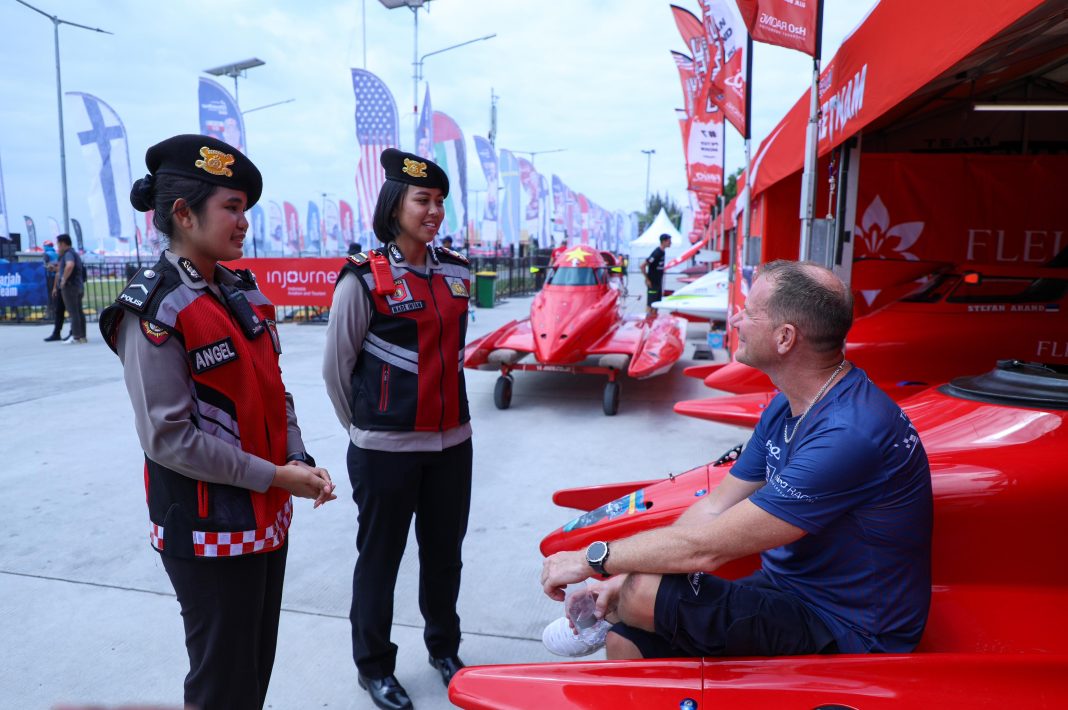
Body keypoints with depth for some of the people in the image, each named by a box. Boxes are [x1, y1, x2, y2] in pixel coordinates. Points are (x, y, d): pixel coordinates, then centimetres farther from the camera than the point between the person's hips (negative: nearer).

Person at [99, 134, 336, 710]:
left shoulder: (243, 293, 7)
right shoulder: (153, 310, -16)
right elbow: (168, 438, -20)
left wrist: (298, 459, -3)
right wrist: (274, 476, -17)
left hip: (267, 516, 7)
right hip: (208, 530, -7)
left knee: (259, 664, 20)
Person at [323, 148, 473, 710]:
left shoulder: (456, 272, 6)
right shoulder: (365, 279, -11)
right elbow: (335, 367, -5)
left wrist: (443, 410, 15)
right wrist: (363, 426, 4)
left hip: (452, 442, 5)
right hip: (386, 450, -5)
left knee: (444, 553, 18)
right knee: (379, 558, 11)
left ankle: (443, 647, 41)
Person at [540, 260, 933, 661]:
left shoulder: (849, 435, -31)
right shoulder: (786, 406, 2)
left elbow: (709, 546, -29)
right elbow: (714, 509, 4)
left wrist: (593, 558, -17)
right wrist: (625, 576, -6)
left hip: (844, 635, -7)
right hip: (790, 591, 8)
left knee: (641, 597, -19)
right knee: (627, 641, -5)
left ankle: (601, 621, 15)